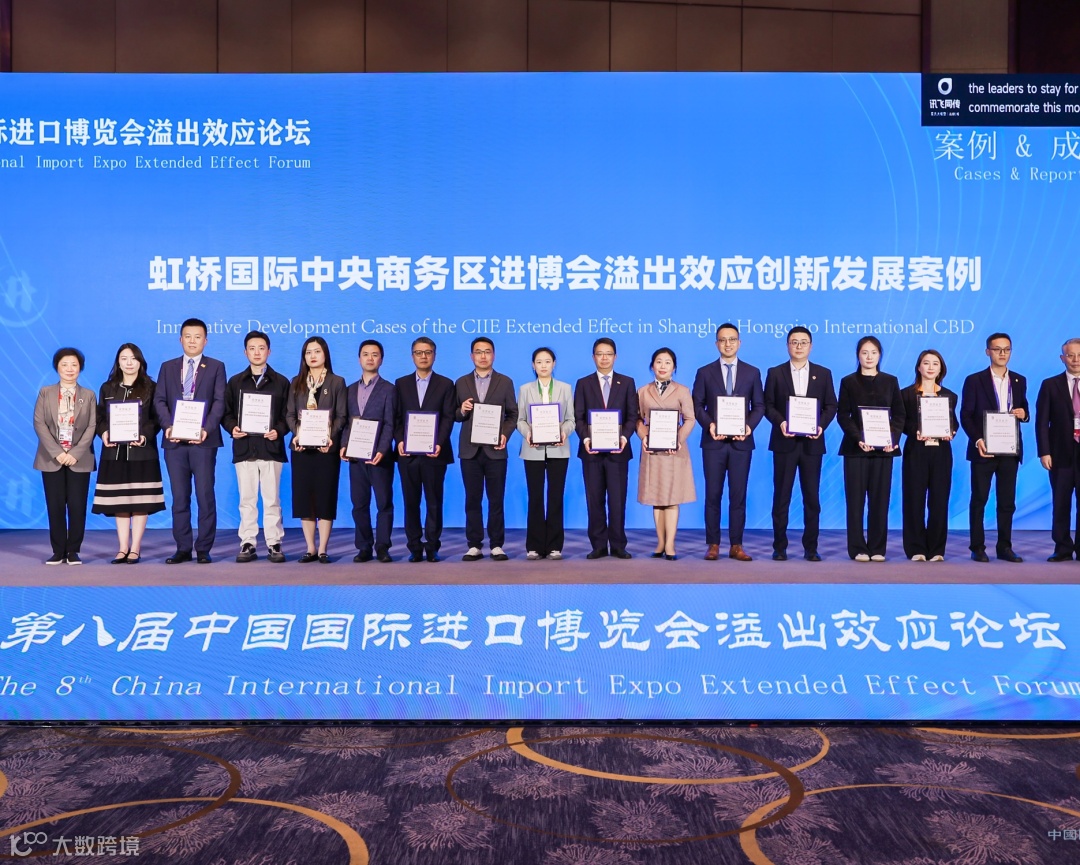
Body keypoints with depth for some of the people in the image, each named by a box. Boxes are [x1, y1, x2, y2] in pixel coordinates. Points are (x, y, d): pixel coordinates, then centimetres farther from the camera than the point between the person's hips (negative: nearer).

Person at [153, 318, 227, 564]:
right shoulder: (168, 367, 15)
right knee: (179, 497, 6)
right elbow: (159, 400, 7)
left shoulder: (216, 367, 7)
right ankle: (183, 549, 12)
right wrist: (168, 426, -10)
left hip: (203, 440, -3)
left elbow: (219, 401, -2)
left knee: (205, 496, -2)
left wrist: (207, 428, -17)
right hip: (174, 441, 3)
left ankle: (203, 549, 5)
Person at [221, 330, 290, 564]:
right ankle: (247, 544, 9)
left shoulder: (281, 382, 8)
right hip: (244, 448, 1)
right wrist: (232, 428, -9)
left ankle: (274, 544, 6)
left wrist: (279, 431, -13)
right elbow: (226, 413, 10)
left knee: (272, 499, 1)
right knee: (247, 500, 4)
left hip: (271, 448, -1)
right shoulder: (235, 382, 12)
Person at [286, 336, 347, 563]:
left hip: (327, 447, -2)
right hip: (302, 447, 3)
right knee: (303, 496, 3)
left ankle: (322, 550, 5)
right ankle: (310, 549, 11)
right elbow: (290, 414, 8)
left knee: (325, 496, -1)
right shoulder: (296, 383, 12)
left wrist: (331, 437, -16)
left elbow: (341, 416, 0)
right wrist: (296, 434, -11)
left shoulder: (337, 382, 5)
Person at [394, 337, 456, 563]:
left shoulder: (445, 384, 7)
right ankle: (415, 547, 10)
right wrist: (399, 441, -8)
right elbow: (396, 417, 7)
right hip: (408, 453, 2)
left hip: (434, 453, -2)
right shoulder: (401, 383, 12)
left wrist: (439, 443, -15)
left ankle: (432, 547, 9)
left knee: (434, 502, 2)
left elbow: (448, 418, -1)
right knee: (411, 502, 4)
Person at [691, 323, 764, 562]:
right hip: (713, 442, 0)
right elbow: (697, 405, 4)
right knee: (713, 495, 2)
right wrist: (709, 424, -14)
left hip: (741, 442, 0)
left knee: (738, 495, 2)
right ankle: (713, 545, 8)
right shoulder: (704, 372, 7)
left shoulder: (752, 372, 8)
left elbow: (759, 406, 6)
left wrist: (749, 426, -12)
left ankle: (736, 546, 8)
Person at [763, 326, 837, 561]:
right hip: (784, 442, -1)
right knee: (781, 496, 2)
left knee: (812, 497, 4)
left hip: (812, 443, 1)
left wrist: (821, 425, -12)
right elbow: (768, 405, 3)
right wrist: (780, 422, -15)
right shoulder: (775, 373, 6)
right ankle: (779, 547, 8)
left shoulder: (823, 373, 9)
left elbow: (831, 405, 6)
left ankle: (811, 548, 11)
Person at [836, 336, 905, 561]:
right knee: (856, 500, -1)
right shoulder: (848, 381, 5)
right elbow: (842, 415, -2)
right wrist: (858, 438, -16)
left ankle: (877, 548, 9)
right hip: (856, 448, -1)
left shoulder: (890, 381, 10)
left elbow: (899, 414, 7)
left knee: (880, 499, 3)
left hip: (883, 448, 2)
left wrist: (894, 438, -11)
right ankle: (857, 549, 4)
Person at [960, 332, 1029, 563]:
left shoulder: (1019, 381, 11)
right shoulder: (974, 380, -2)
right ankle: (977, 547, 7)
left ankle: (1005, 547, 15)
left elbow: (1023, 411, 17)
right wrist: (977, 439, -18)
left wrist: (1023, 414, -7)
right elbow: (965, 415, -5)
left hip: (1010, 449, 4)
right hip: (984, 449, -4)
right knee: (979, 500, 1)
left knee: (1007, 501, 7)